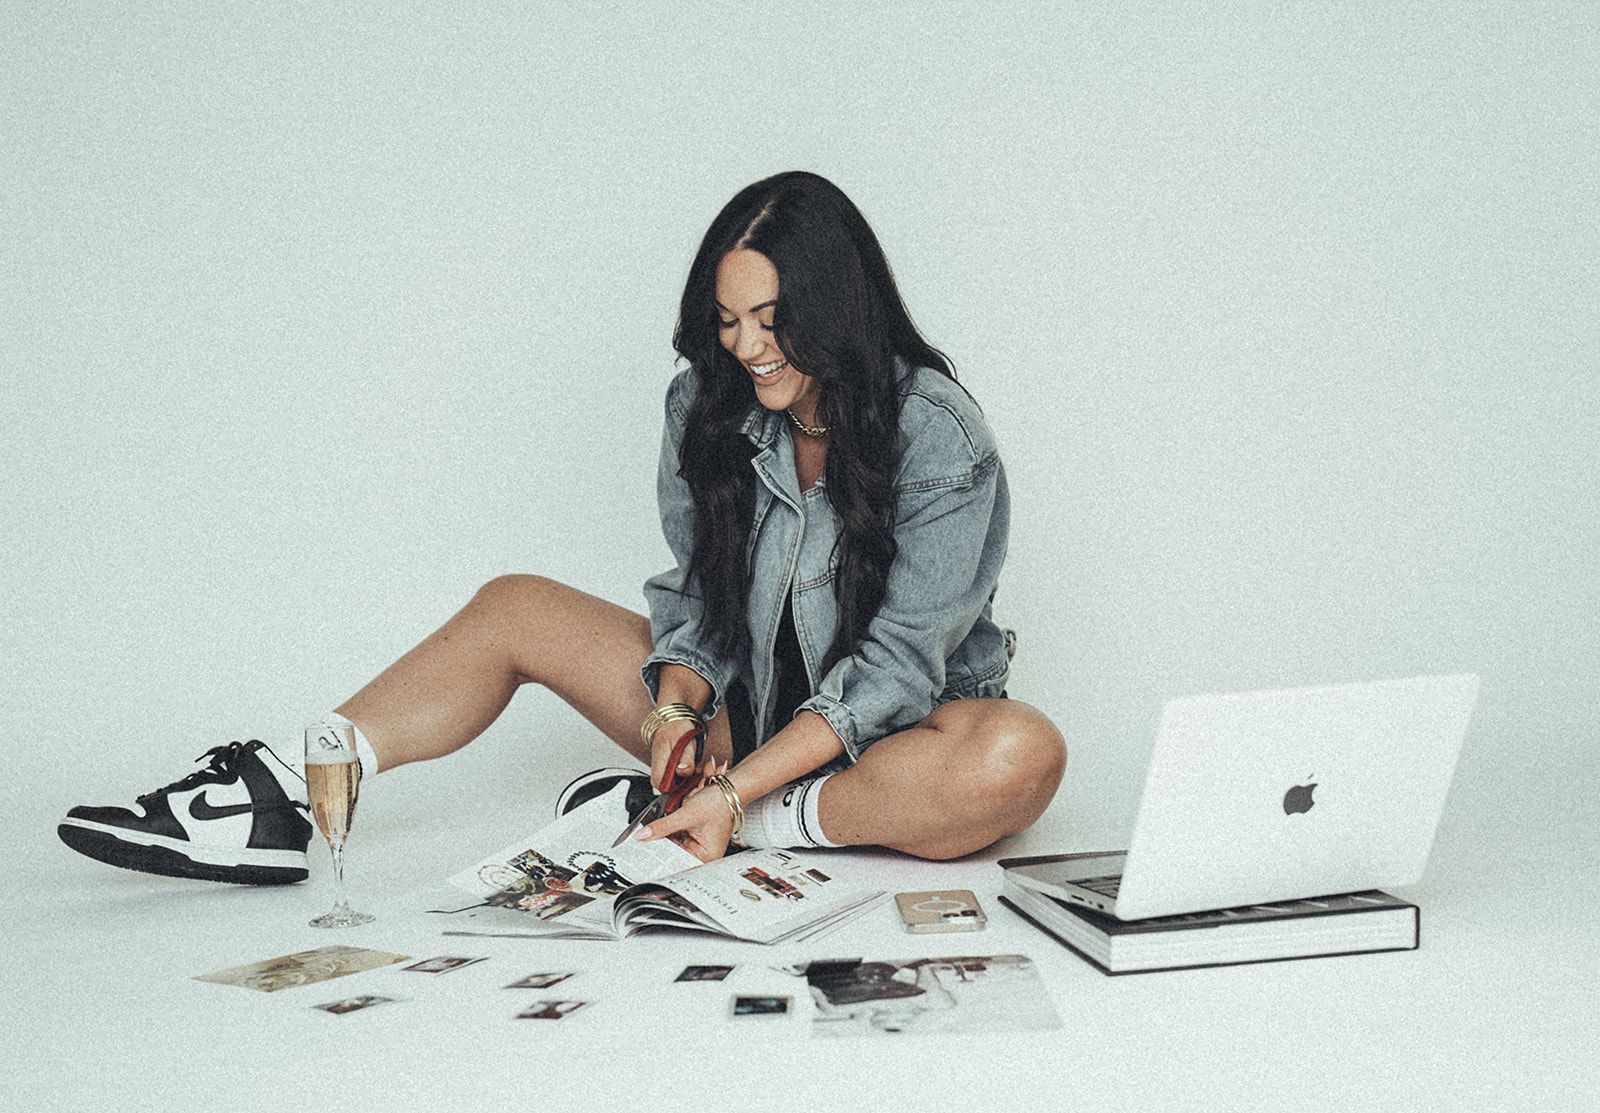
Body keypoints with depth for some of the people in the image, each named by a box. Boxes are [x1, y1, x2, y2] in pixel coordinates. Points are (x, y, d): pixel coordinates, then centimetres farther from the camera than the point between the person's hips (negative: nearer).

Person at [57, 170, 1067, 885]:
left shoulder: (940, 439, -19)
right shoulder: (713, 409, -2)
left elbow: (898, 659, -22)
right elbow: (700, 592, 4)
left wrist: (738, 790, -30)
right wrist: (677, 702, -18)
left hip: (891, 740, -4)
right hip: (750, 710, 5)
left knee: (1021, 758, -39)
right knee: (516, 608, -7)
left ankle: (754, 827, -28)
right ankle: (276, 798, -15)